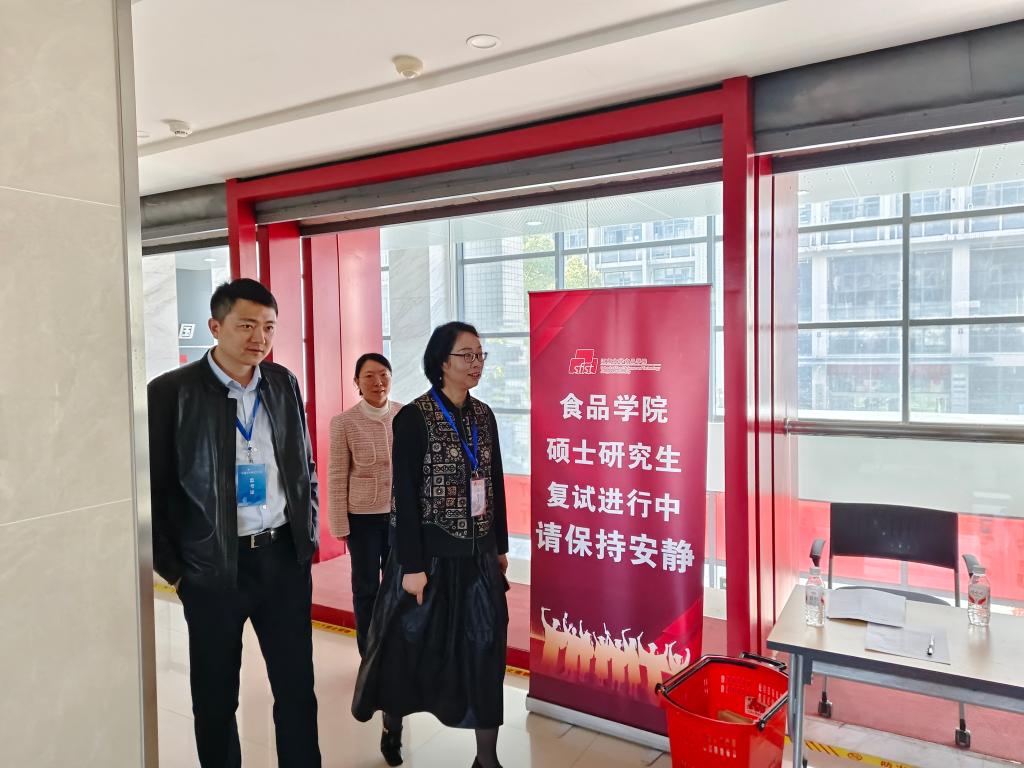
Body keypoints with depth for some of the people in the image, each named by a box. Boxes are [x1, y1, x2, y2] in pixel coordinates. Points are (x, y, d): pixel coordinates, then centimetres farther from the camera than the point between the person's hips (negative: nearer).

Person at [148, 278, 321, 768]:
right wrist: (172, 570, -3)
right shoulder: (170, 392, -9)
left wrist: (308, 537, 8)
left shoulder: (284, 383, 4)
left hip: (285, 557, 3)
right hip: (213, 567, -3)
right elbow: (154, 489, -5)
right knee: (216, 699, 15)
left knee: (297, 689, 11)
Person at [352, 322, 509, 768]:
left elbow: (496, 485, 10)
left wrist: (500, 546, 13)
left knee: (485, 647, 7)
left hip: (478, 553, 5)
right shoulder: (414, 417, -13)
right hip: (431, 552, -5)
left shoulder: (483, 416, 6)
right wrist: (412, 566, -16)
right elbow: (405, 496, -14)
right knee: (411, 646, 11)